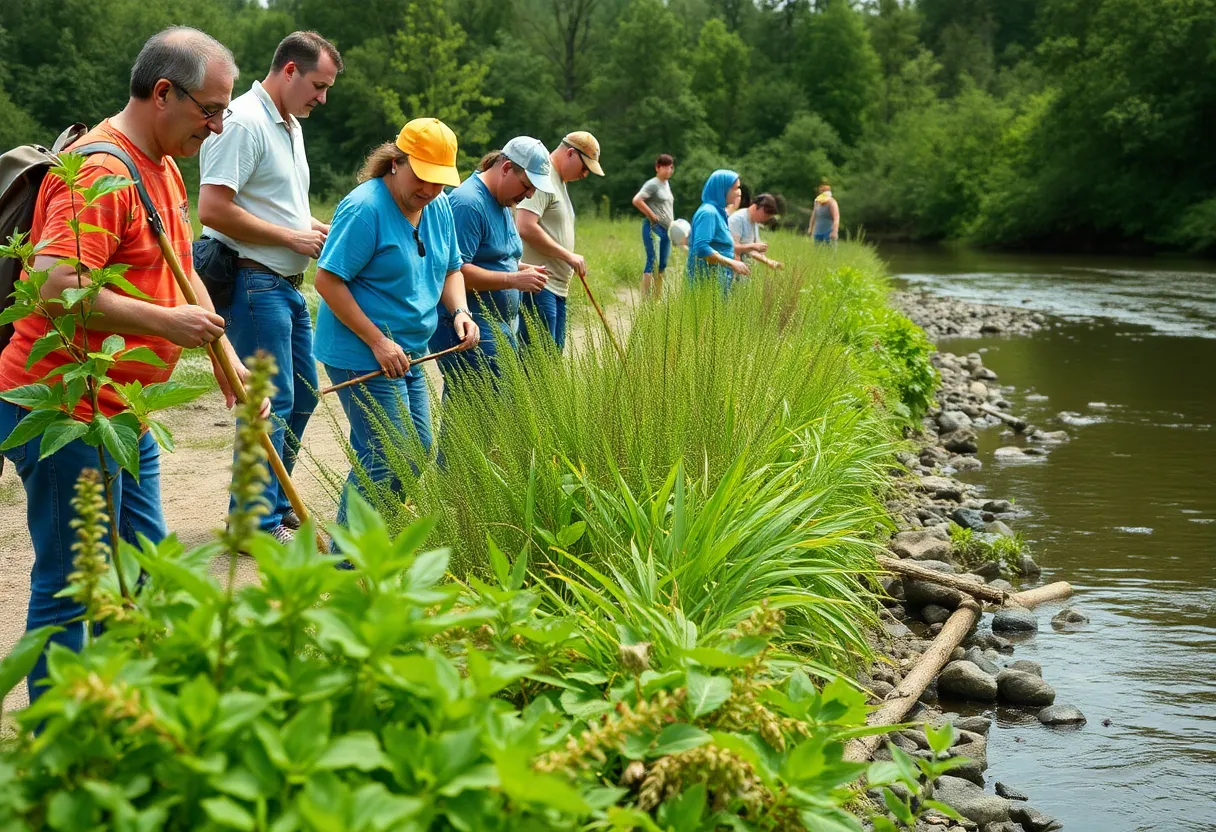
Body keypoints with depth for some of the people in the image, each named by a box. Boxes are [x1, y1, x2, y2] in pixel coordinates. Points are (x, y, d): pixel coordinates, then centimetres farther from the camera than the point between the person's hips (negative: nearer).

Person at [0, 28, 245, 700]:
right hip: (64, 412, -10)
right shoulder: (100, 171, -20)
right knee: (70, 586, -2)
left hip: (122, 411, 11)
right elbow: (57, 287, -31)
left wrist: (224, 355, 13)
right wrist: (166, 322, -23)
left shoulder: (163, 166, 14)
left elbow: (181, 273, 24)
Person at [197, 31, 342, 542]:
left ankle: (276, 505, 29)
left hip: (288, 285, 10)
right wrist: (292, 237, -17)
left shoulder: (290, 125, 17)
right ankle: (257, 524, 3)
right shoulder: (244, 122, -15)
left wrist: (315, 229, 9)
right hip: (253, 283, -10)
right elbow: (213, 210, -23)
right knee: (272, 402, -7)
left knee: (302, 395, 16)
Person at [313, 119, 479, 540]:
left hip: (408, 355, 9)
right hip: (362, 356, -9)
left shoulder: (439, 206, 7)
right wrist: (378, 341, -21)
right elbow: (328, 281, -20)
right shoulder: (365, 208, -18)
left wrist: (459, 311, -4)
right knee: (385, 462, -10)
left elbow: (450, 270, 19)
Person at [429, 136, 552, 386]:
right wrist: (514, 279, -21)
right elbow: (455, 271, -23)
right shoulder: (468, 202, -15)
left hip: (500, 328, 10)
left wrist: (522, 269, 8)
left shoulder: (501, 203, 17)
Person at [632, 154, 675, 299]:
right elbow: (637, 200, -20)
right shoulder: (653, 184, -9)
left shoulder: (667, 184, 17)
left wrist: (671, 225, 14)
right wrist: (652, 216, -16)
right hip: (654, 228, -9)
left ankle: (659, 298, 16)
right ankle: (645, 298, -12)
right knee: (653, 263, -12)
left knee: (662, 265, 10)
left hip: (665, 229, 9)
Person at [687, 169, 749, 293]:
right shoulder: (708, 212, -14)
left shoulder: (717, 211, 15)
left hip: (717, 275, 10)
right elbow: (701, 248, -23)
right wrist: (731, 263, -22)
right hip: (708, 275, -10)